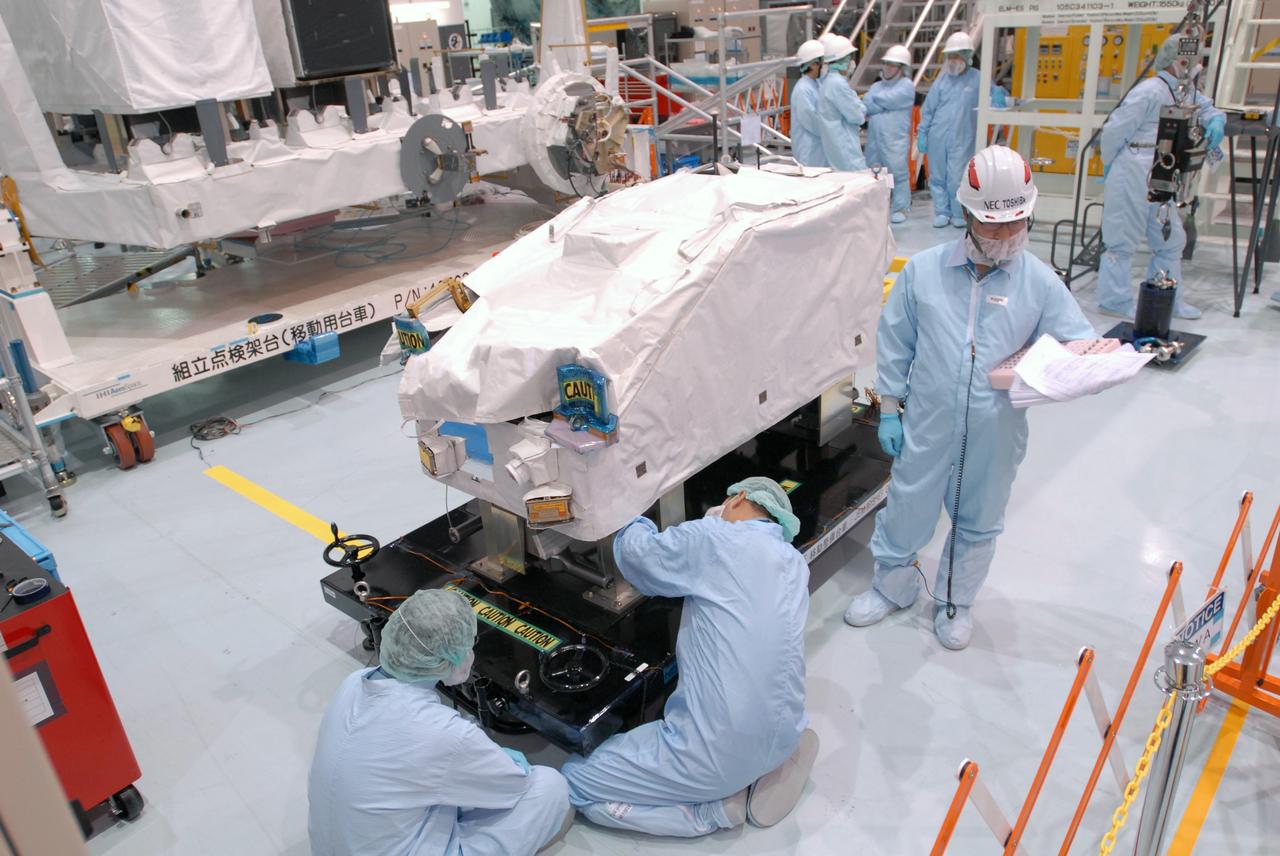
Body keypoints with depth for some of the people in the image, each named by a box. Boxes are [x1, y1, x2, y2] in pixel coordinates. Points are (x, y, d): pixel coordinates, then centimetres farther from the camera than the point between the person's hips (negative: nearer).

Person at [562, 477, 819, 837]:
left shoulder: (714, 540, -12)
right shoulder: (796, 565, 8)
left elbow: (635, 551, 1)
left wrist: (639, 527, 21)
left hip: (720, 751, -7)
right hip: (784, 737, 7)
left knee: (575, 783, 7)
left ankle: (719, 805, 1)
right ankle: (766, 769, 13)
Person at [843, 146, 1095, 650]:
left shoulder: (1040, 282, -4)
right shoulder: (923, 271, -4)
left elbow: (1078, 342, 1)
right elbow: (894, 344, 1)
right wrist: (889, 409, 1)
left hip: (995, 434, 1)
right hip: (927, 425, 0)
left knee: (978, 522, 17)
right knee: (907, 510, 13)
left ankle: (955, 603, 40)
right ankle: (893, 586, 40)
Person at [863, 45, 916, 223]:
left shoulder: (907, 86, -1)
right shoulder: (876, 86, 18)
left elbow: (887, 100, -16)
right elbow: (865, 106, 1)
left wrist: (874, 100, 0)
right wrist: (883, 106, -13)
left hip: (896, 139, -6)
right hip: (874, 137, 6)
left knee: (898, 173, -3)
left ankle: (901, 208, 4)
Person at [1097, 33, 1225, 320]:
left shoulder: (1187, 94, 16)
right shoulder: (1149, 91, -12)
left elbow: (1208, 110, 31)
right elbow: (1114, 129, -12)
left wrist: (1216, 122, 6)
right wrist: (1110, 167, -1)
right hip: (1133, 175, -10)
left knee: (1171, 239, 13)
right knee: (1123, 239, -4)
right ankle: (1114, 300, 3)